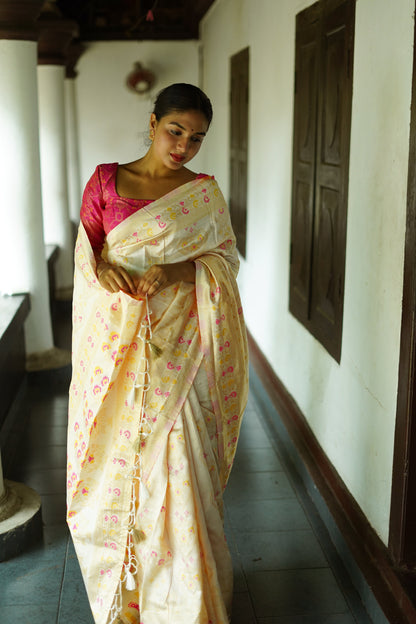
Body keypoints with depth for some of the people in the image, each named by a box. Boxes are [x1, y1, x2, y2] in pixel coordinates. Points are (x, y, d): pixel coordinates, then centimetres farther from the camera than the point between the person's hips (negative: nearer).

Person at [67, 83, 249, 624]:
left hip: (176, 344, -1)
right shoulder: (105, 180, 4)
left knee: (177, 460, 0)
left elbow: (227, 257, 3)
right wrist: (102, 269, -16)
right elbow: (86, 246, 6)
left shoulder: (204, 192, 4)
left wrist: (178, 269, -15)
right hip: (115, 340, 1)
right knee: (116, 453, 9)